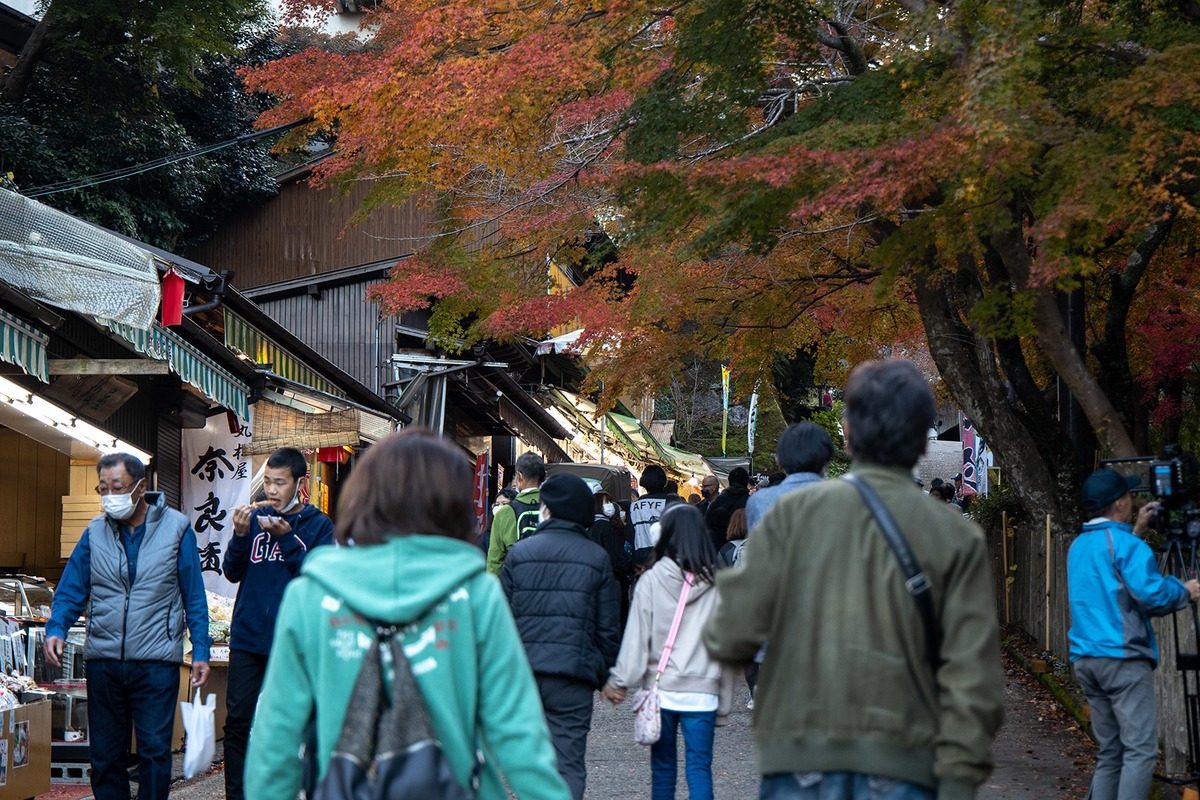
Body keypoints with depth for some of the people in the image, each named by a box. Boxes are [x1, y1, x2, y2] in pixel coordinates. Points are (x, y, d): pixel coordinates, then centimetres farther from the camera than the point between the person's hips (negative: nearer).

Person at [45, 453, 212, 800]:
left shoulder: (176, 529, 1)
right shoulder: (95, 533, 8)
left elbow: (194, 597, 4)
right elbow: (71, 590, 9)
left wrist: (200, 651, -1)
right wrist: (56, 629, -9)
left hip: (156, 662, -3)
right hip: (103, 660, 3)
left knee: (155, 751, -6)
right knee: (105, 755, 7)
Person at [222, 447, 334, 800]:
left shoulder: (319, 526, 2)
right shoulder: (255, 519, 9)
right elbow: (232, 573, 6)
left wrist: (286, 539, -17)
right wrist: (240, 536, -11)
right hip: (248, 639, 2)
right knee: (237, 722, 1)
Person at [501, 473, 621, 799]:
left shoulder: (519, 553, 2)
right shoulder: (597, 558, 0)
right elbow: (608, 627, 2)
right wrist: (604, 674, 13)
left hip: (523, 672, 2)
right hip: (574, 674, -2)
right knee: (567, 762, -2)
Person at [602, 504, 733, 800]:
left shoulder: (651, 581, -5)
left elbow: (636, 637, -5)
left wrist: (620, 681, 4)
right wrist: (724, 704, 10)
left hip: (660, 689, 0)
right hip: (702, 692, 0)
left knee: (663, 767, 12)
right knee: (699, 768, 1)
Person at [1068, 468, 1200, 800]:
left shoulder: (1078, 546, 17)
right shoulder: (1124, 544, -9)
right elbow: (1151, 595, -17)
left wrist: (1137, 533, 27)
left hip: (1085, 659, 8)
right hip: (1123, 657, -8)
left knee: (1109, 751, 11)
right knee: (1140, 749, -10)